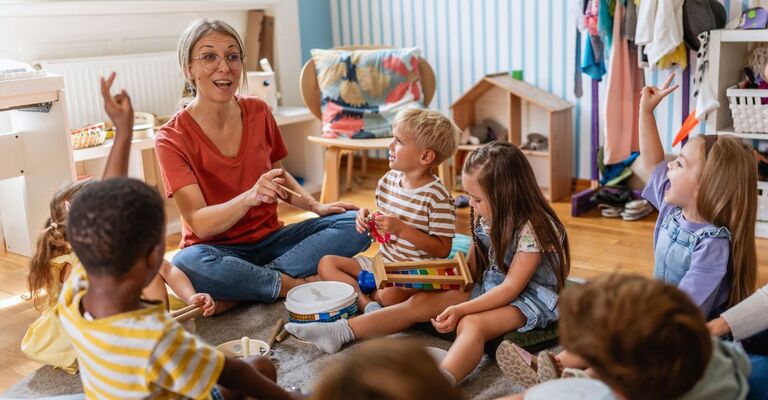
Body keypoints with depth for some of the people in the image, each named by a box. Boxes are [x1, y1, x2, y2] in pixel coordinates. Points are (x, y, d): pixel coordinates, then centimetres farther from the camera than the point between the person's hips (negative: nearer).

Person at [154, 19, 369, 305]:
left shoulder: (259, 112, 0)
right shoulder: (172, 139, -13)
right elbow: (200, 224, -19)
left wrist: (315, 206, -3)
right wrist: (250, 196, -37)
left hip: (269, 239, 5)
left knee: (355, 224, -15)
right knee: (189, 263, -39)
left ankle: (237, 294, -21)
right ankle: (300, 285, -18)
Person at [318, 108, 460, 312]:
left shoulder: (437, 197, -18)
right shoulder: (388, 180, 4)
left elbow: (442, 250, -19)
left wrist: (401, 228, -26)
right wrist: (368, 218, -5)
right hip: (383, 262, 8)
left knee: (391, 295, -39)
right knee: (326, 264, -4)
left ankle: (372, 293, -4)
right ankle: (367, 303, -20)